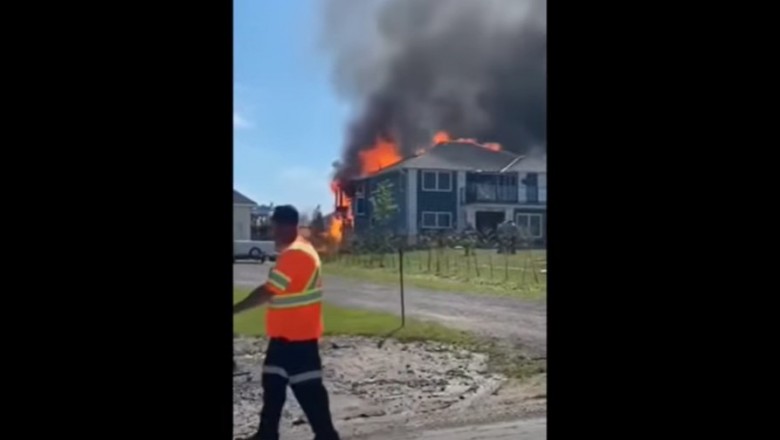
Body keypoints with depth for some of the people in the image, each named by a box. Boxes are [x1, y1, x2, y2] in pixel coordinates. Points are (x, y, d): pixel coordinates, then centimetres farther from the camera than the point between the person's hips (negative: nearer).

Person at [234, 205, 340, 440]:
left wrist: (235, 309, -18)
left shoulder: (295, 254, -21)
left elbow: (267, 291, -23)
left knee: (307, 387, -3)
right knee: (273, 382, 17)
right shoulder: (294, 251, 13)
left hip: (297, 335, -10)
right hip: (286, 333, 10)